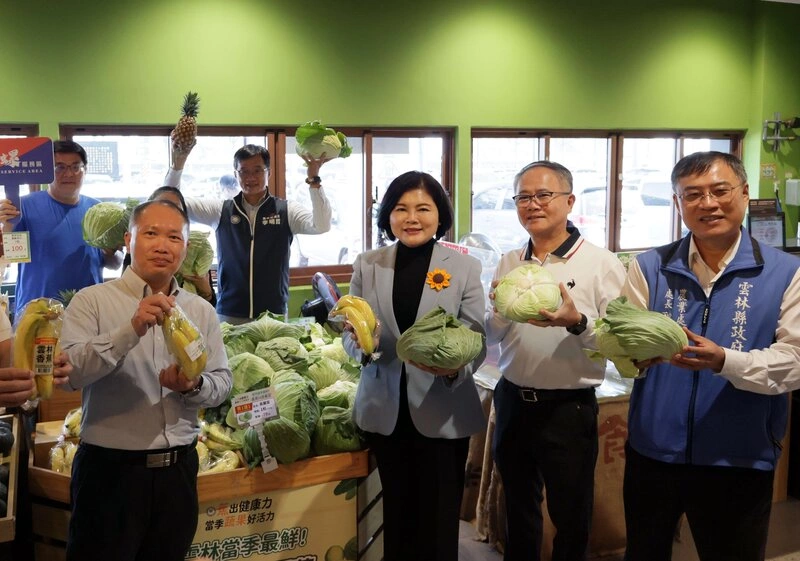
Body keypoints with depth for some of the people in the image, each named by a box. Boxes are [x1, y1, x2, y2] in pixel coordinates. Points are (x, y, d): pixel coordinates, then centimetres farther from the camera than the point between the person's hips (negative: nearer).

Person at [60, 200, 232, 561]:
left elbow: (222, 382, 7)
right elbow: (68, 372, -17)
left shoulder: (201, 311, 7)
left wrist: (193, 386, -15)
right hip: (110, 467, -4)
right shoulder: (92, 301, -4)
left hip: (178, 467, 4)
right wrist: (132, 330, -27)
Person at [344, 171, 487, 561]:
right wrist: (361, 345, -19)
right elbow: (351, 335, 4)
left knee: (438, 518, 6)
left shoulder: (465, 267, -3)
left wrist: (455, 368, -26)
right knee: (396, 512, 16)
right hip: (385, 410, 2)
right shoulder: (367, 265, 3)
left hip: (442, 412, -2)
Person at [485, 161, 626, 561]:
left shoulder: (602, 264, -9)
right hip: (512, 403, 4)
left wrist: (577, 323, -28)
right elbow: (490, 337, 9)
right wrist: (501, 312, -11)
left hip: (569, 408, -4)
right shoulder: (508, 264, 5)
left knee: (571, 519, 11)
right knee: (518, 513, 20)